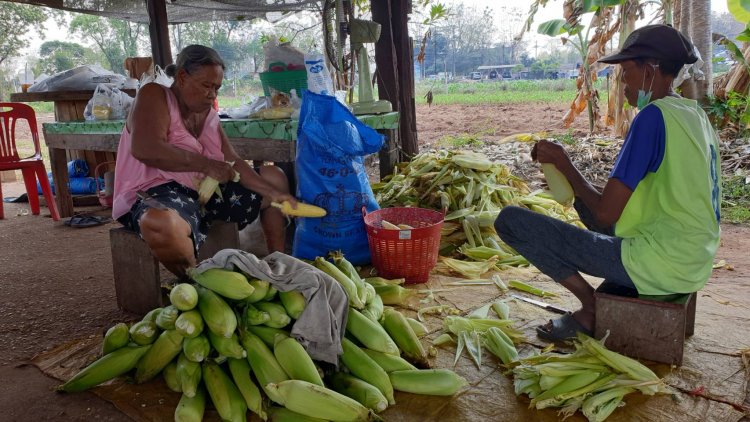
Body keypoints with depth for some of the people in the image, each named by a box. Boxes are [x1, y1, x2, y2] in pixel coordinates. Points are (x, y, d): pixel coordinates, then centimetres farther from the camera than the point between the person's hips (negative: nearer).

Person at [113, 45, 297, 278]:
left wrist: (273, 193, -6)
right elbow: (144, 149, -25)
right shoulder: (154, 96, -7)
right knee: (163, 225, -44)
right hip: (154, 195, -7)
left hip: (206, 192, 8)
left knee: (274, 176, 8)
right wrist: (207, 164, -22)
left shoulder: (208, 115, 12)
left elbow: (233, 163, 6)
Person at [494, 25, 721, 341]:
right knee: (585, 201, 31)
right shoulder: (695, 114, 10)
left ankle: (591, 305, 2)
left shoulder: (653, 116, -17)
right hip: (695, 264, 9)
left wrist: (564, 163, -5)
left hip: (658, 265, -9)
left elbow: (606, 214, -19)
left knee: (510, 220, -11)